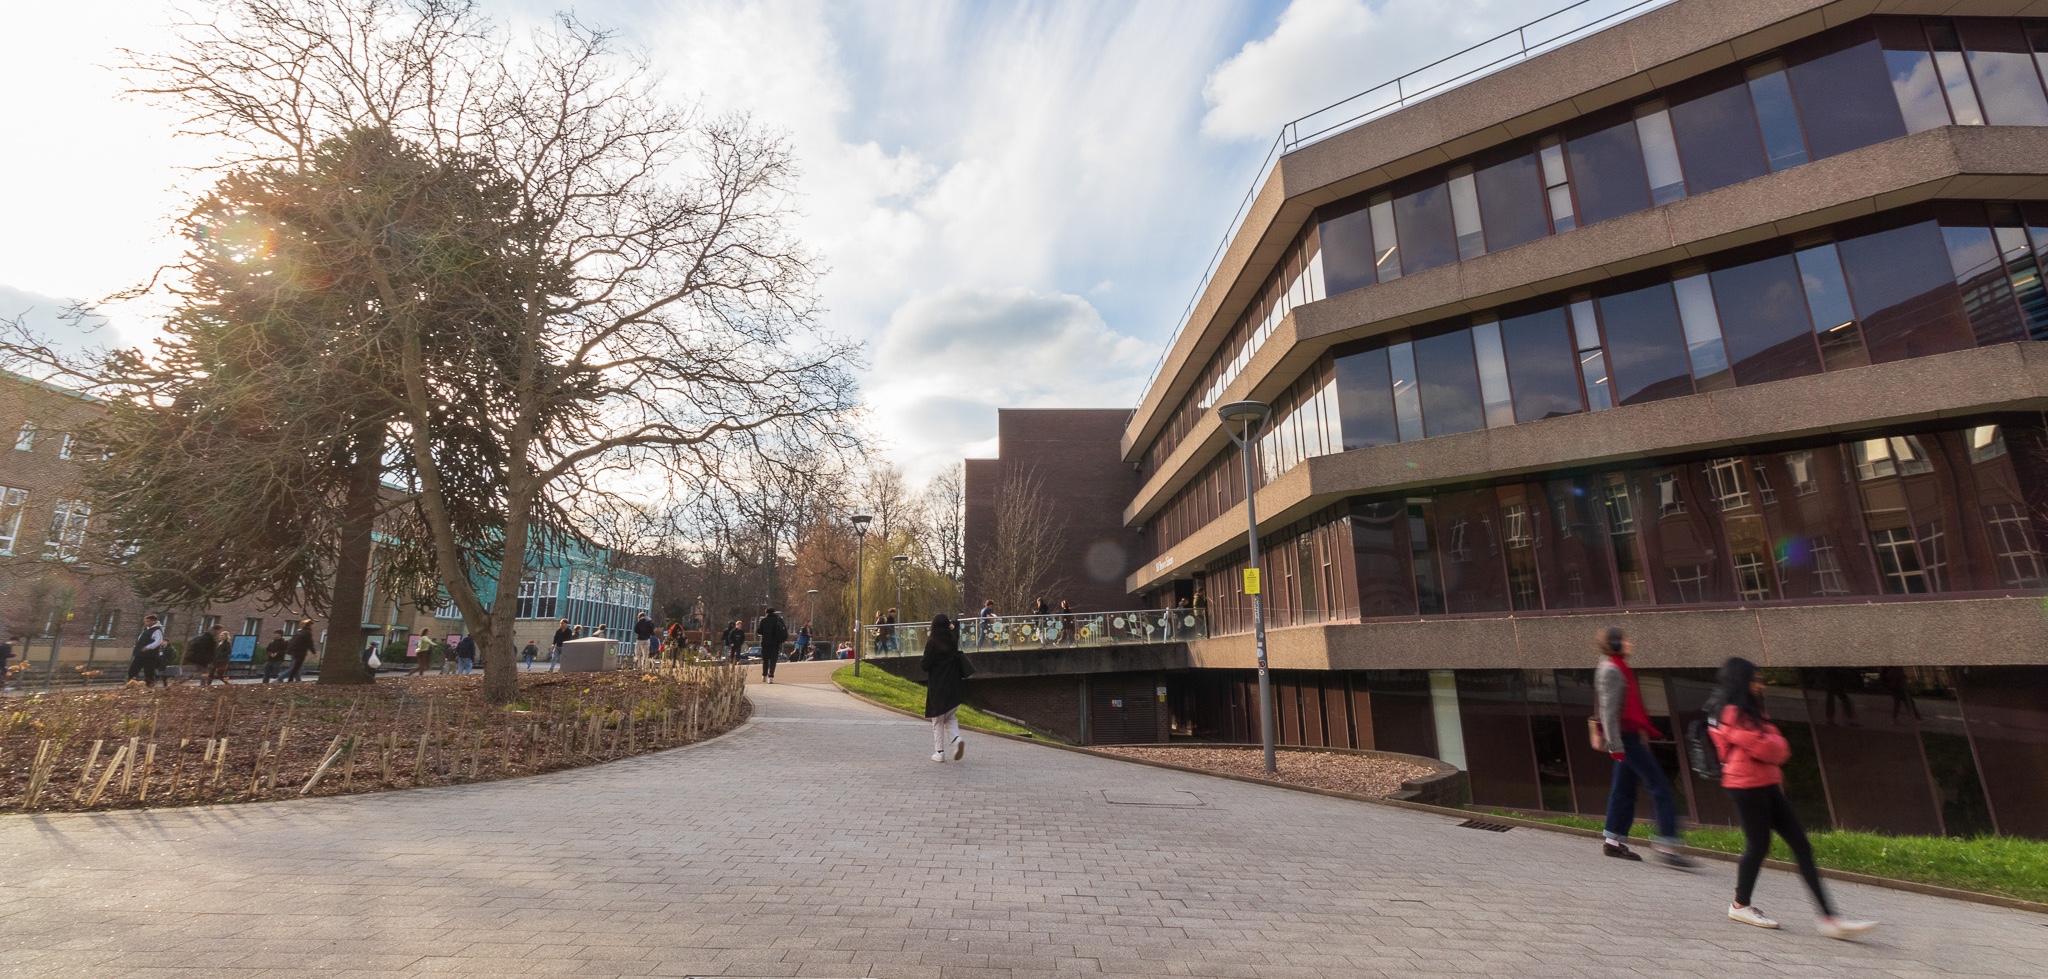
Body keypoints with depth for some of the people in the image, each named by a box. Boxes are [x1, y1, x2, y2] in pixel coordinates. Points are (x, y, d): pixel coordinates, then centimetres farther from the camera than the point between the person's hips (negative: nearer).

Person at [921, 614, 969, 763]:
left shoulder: (932, 642, -14)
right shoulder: (953, 640, 1)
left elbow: (925, 665, -14)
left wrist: (920, 662, 6)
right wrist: (952, 624, 36)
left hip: (937, 687, -4)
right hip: (954, 685, 4)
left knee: (938, 721, 10)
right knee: (950, 718, 16)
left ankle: (939, 752, 9)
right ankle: (956, 739, -9)